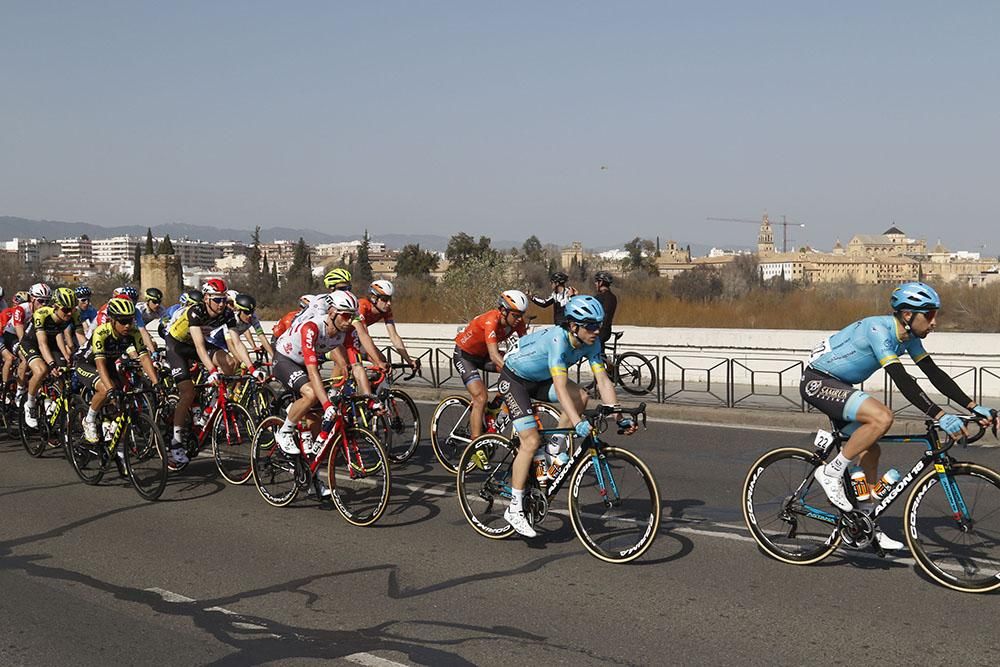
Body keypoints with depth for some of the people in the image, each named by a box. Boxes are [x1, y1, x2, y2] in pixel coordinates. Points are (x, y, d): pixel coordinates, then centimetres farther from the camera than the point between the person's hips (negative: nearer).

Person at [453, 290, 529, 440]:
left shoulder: (516, 321, -15)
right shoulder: (491, 321, -36)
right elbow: (494, 355, -43)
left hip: (483, 355, 7)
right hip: (464, 355, -7)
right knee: (480, 398, -21)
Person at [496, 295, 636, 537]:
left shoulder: (591, 343, -15)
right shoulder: (558, 340, -35)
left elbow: (603, 381, -16)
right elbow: (561, 388, -43)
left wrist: (620, 417, -25)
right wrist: (578, 423, -52)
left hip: (539, 379, 7)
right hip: (514, 378, -7)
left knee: (581, 397, -17)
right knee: (531, 441, -16)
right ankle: (515, 509, -7)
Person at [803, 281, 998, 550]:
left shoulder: (909, 337, 1)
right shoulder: (879, 329, -27)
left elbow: (935, 374, 4)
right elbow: (902, 380, -34)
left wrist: (975, 407, -3)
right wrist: (940, 416, -39)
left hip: (838, 385, 10)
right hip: (817, 381, -10)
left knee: (870, 450, 8)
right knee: (882, 417, -28)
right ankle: (832, 472, -15)